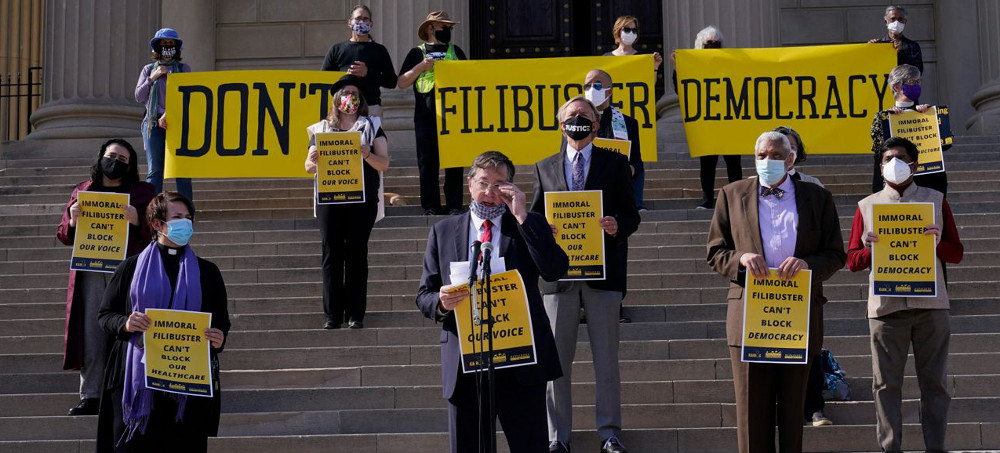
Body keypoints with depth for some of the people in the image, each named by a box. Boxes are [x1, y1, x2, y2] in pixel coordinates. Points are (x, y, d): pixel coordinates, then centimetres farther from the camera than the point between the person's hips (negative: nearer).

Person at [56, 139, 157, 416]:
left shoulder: (143, 193, 11)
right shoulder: (82, 192, 18)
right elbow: (64, 236, 18)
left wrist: (137, 220, -16)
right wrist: (73, 220, -4)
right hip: (90, 272, 3)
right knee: (90, 333, -1)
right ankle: (90, 396, 3)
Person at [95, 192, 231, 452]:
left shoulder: (206, 271, 11)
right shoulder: (132, 268, 7)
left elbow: (222, 322, 12)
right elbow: (105, 315, 8)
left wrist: (219, 339, -11)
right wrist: (125, 324, -14)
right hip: (137, 378, -1)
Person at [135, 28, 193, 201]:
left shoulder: (184, 69, 11)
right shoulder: (149, 69, 15)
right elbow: (139, 96, 10)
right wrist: (152, 78, -2)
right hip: (153, 123, 1)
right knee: (154, 171, -4)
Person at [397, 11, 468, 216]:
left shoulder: (456, 51, 18)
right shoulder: (417, 53, 11)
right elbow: (401, 83, 4)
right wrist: (421, 66, -7)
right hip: (426, 115, -2)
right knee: (428, 161, -1)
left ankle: (454, 205, 4)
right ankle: (430, 206, 3)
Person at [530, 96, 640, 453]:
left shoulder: (615, 163, 8)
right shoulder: (545, 168, 13)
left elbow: (632, 216, 6)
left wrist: (617, 226, -16)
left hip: (603, 272, -1)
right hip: (558, 273, 1)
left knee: (606, 360, 4)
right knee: (557, 360, 4)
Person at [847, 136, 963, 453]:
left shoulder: (935, 200, 11)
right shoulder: (867, 206, 11)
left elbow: (957, 253, 11)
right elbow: (852, 261, 9)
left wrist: (938, 243, -10)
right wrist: (872, 249, -12)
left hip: (930, 304, 0)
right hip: (886, 305, 0)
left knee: (935, 380, 1)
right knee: (886, 382, 0)